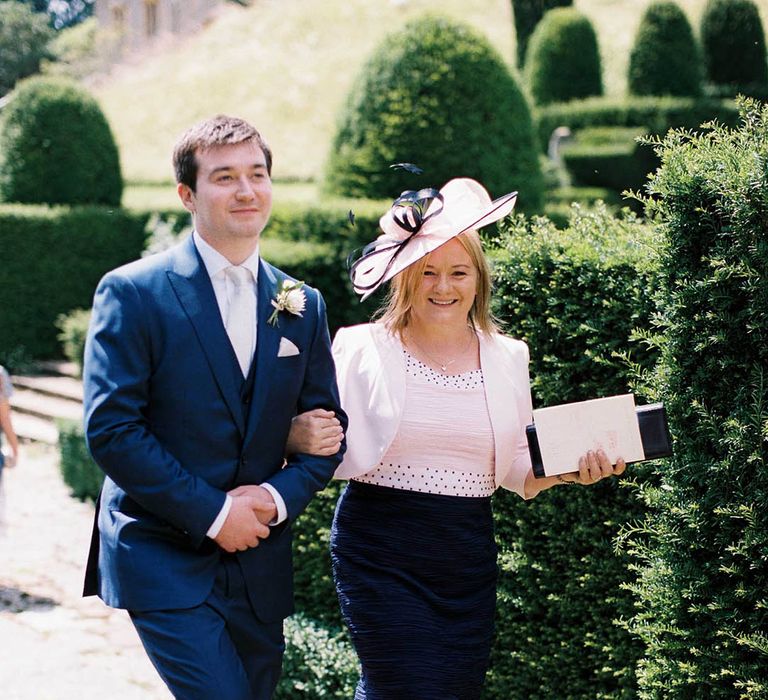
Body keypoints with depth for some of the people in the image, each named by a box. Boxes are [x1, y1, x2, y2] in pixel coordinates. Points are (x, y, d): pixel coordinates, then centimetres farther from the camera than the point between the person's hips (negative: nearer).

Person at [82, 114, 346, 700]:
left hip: (260, 564, 5)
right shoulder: (133, 293, -7)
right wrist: (212, 513, -15)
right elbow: (109, 428, -13)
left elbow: (328, 430, 11)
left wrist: (279, 496, -9)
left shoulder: (303, 305, 9)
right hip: (163, 558, -5)